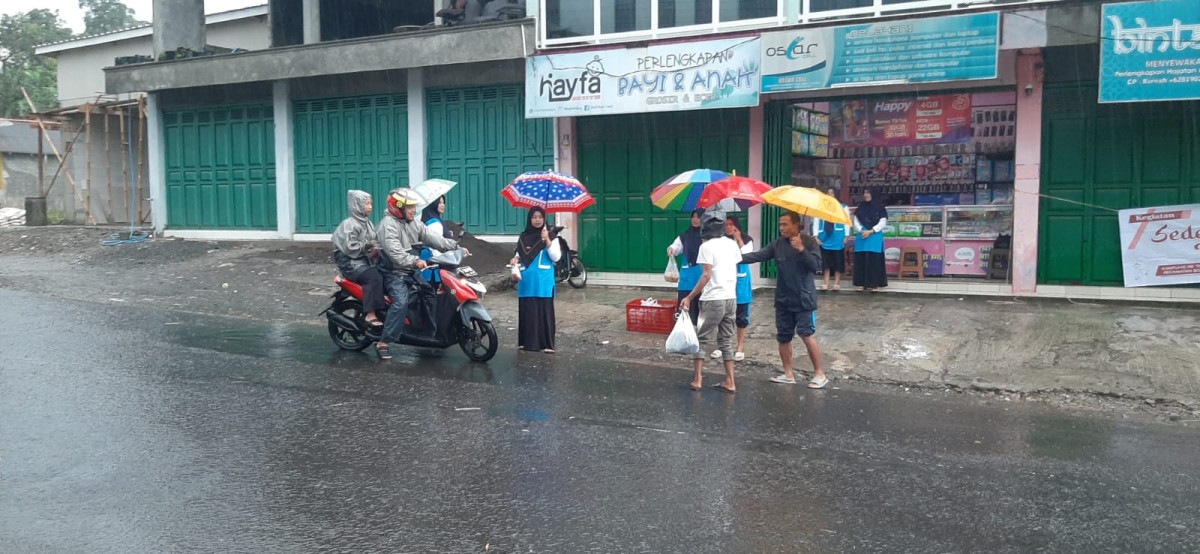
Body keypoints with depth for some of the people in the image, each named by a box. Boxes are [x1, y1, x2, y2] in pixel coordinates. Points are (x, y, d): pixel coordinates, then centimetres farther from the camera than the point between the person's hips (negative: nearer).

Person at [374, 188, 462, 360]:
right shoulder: (388, 225, -15)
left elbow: (431, 238, 5)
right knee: (401, 302, -29)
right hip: (394, 273, -9)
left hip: (412, 271, 9)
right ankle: (383, 343, -24)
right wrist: (415, 261, -42)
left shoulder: (413, 223, 13)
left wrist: (455, 246, -7)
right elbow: (395, 252, -28)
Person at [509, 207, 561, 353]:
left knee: (544, 311, -5)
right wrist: (516, 259, -2)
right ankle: (526, 342, 11)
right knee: (527, 310, 4)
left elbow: (556, 257, -7)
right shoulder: (523, 237, 11)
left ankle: (547, 344, -3)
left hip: (543, 281, -3)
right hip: (527, 280, 3)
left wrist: (547, 241, -18)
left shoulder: (550, 236, 1)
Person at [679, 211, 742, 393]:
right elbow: (735, 271, 15)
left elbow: (706, 276, -16)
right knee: (726, 340, 13)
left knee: (701, 339, 4)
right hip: (731, 298, 6)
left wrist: (689, 297, -14)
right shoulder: (732, 244, 10)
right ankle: (730, 382, 11)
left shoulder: (706, 246, -11)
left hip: (713, 300, -6)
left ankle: (697, 380, 1)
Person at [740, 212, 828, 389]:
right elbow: (758, 256, -4)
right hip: (783, 300, 5)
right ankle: (788, 374, 19)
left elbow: (815, 265, -17)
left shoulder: (809, 242, -7)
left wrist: (801, 249, -29)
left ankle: (819, 374, -2)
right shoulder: (777, 244, 5)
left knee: (808, 335, -12)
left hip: (804, 299, -5)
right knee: (783, 337, 9)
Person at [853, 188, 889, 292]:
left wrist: (870, 231, -12)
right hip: (861, 237, 4)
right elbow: (856, 222, 10)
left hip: (875, 238, -4)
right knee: (861, 260, 0)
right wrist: (861, 231, -8)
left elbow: (883, 223, -3)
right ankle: (862, 284, 3)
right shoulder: (860, 207, 13)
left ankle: (875, 284, -5)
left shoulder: (880, 208, 2)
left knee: (875, 260, -6)